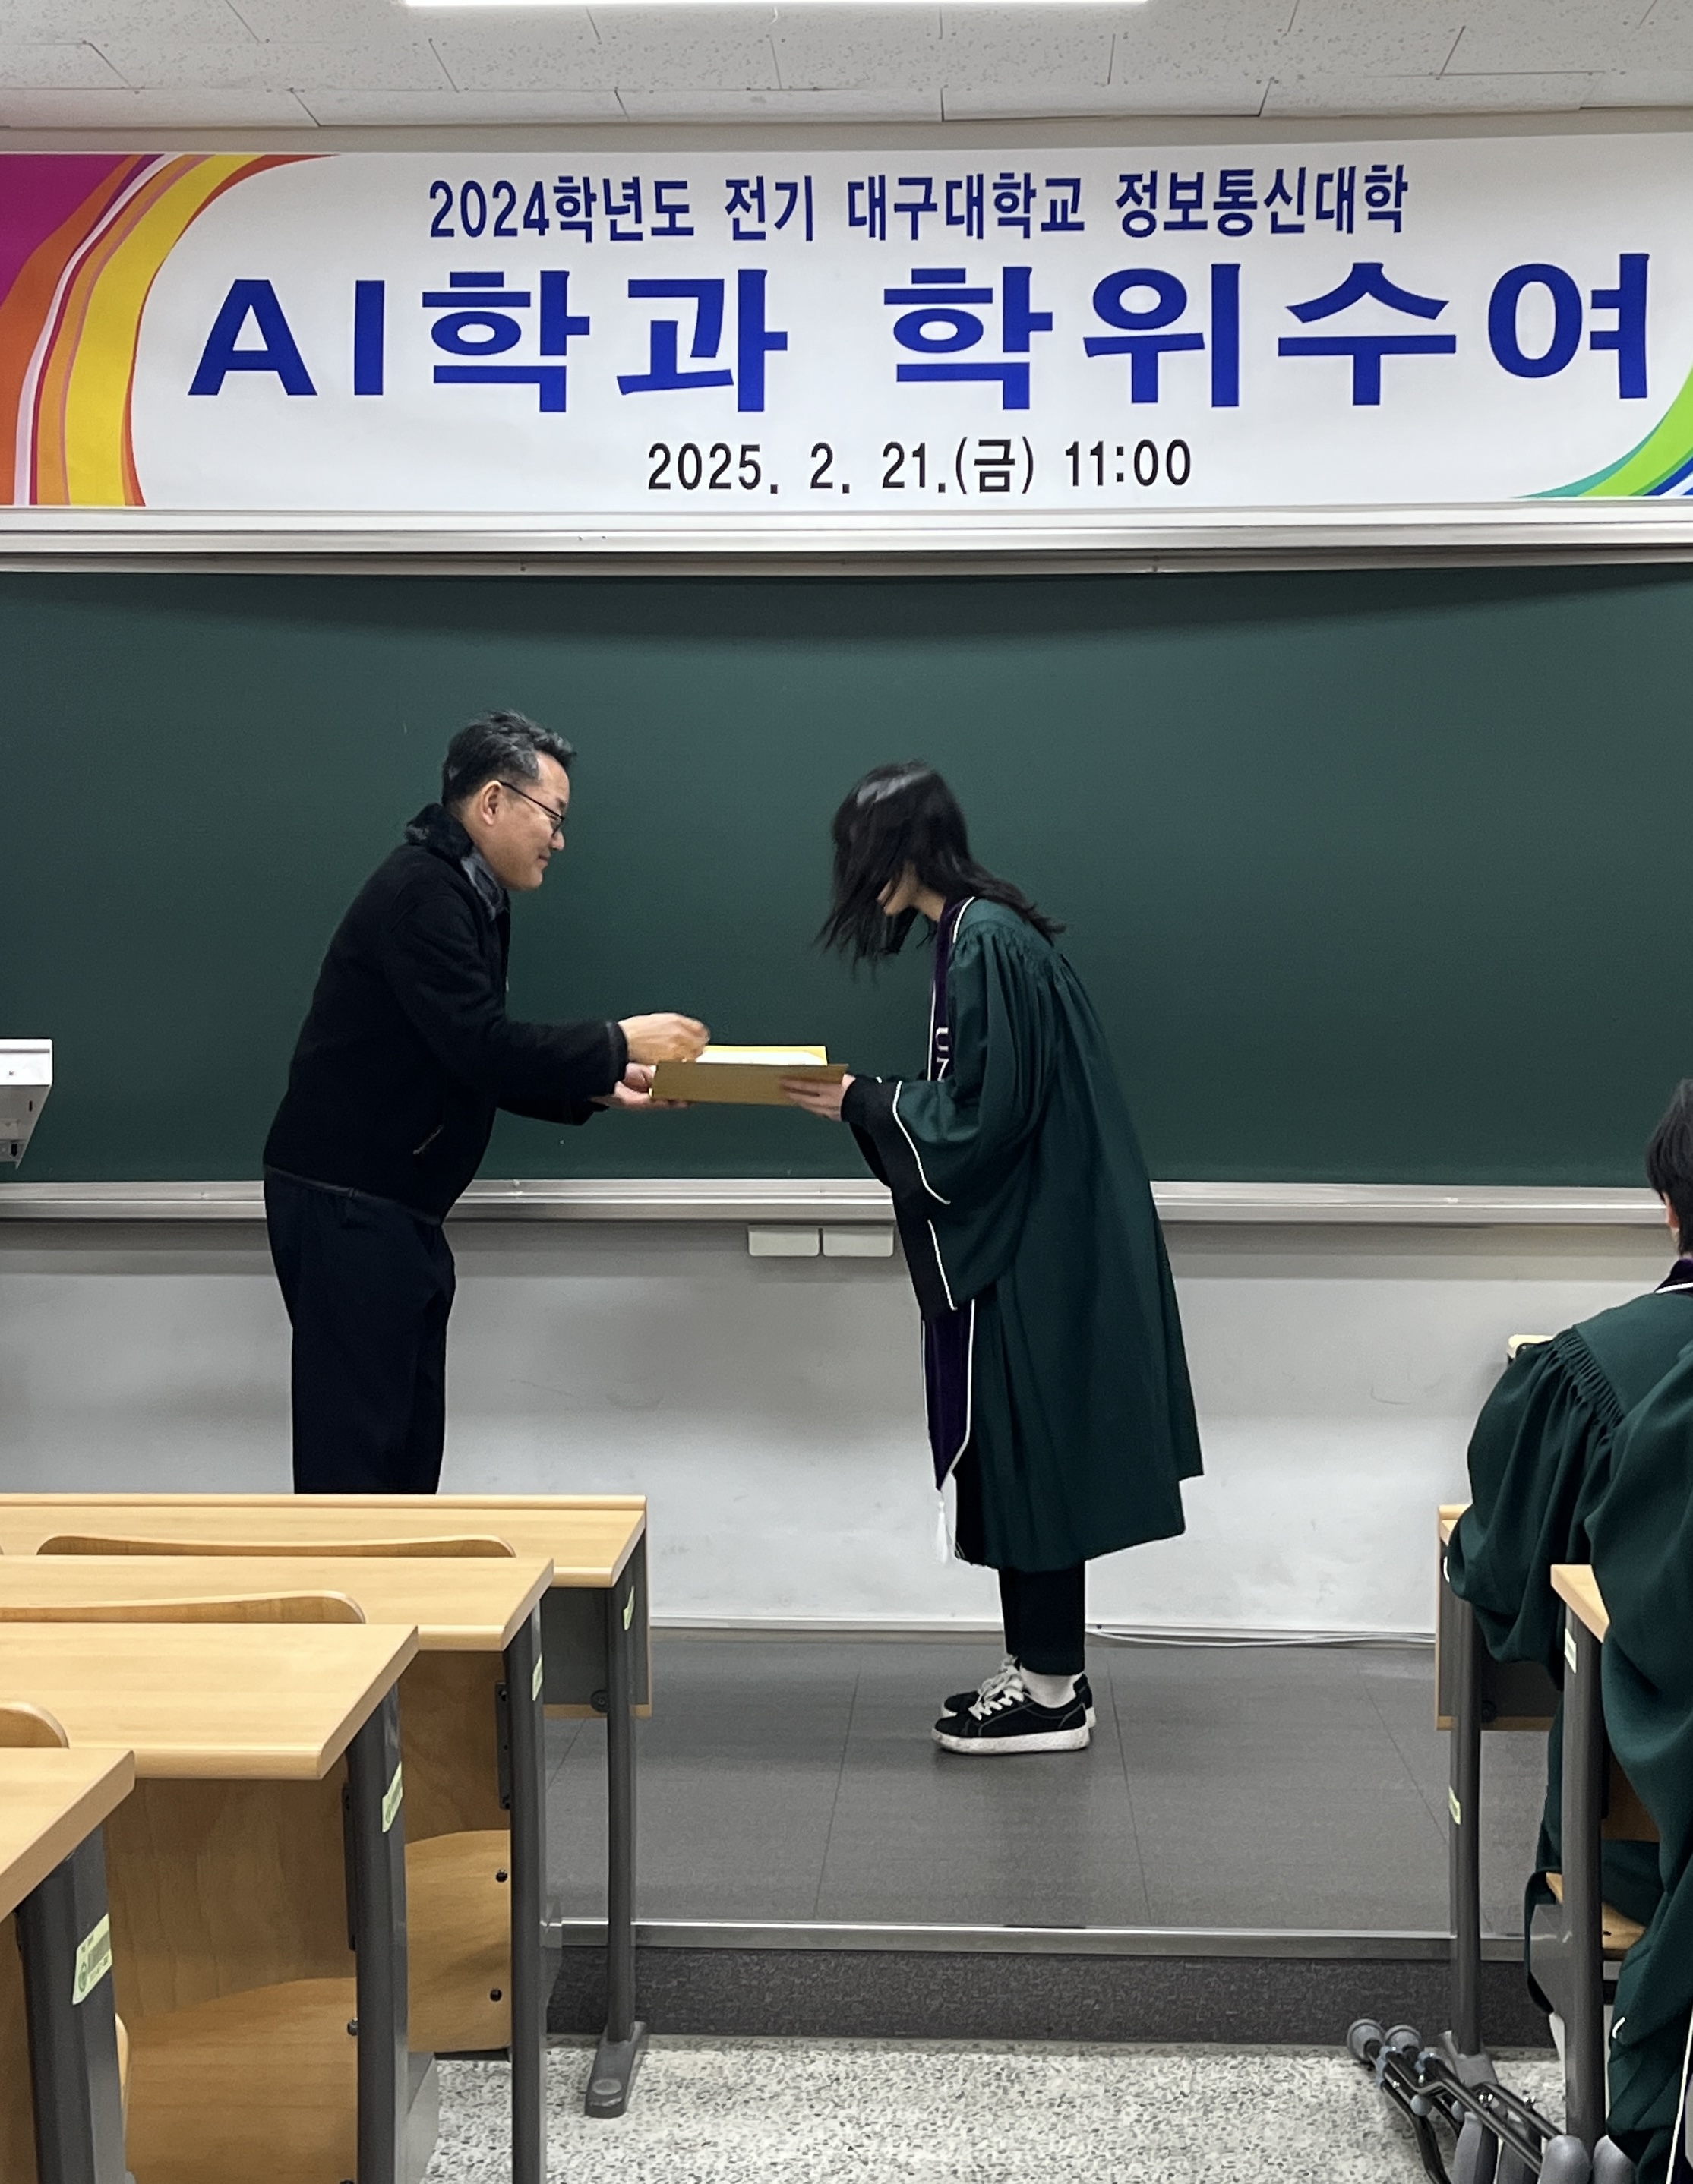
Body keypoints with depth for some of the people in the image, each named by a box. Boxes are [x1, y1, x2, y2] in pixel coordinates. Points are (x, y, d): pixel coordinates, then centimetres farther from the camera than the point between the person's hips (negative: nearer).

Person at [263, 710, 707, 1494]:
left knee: (411, 1442, 12)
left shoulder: (469, 898, 16)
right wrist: (618, 1042, -14)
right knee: (355, 1452, -8)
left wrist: (599, 1088, 6)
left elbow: (481, 1065, 18)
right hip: (345, 1201, -10)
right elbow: (482, 1048, -24)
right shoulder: (420, 893, -16)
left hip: (396, 1207, 10)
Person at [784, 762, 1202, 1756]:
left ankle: (1053, 1692, 9)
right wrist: (871, 1097, 10)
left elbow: (979, 1117, -21)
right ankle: (1044, 1669, 24)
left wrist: (862, 1102, -11)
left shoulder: (985, 945, -19)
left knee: (1024, 1456, -1)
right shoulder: (980, 932, 11)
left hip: (1031, 1251, -10)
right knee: (1017, 1457, 14)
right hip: (1026, 1240, 10)